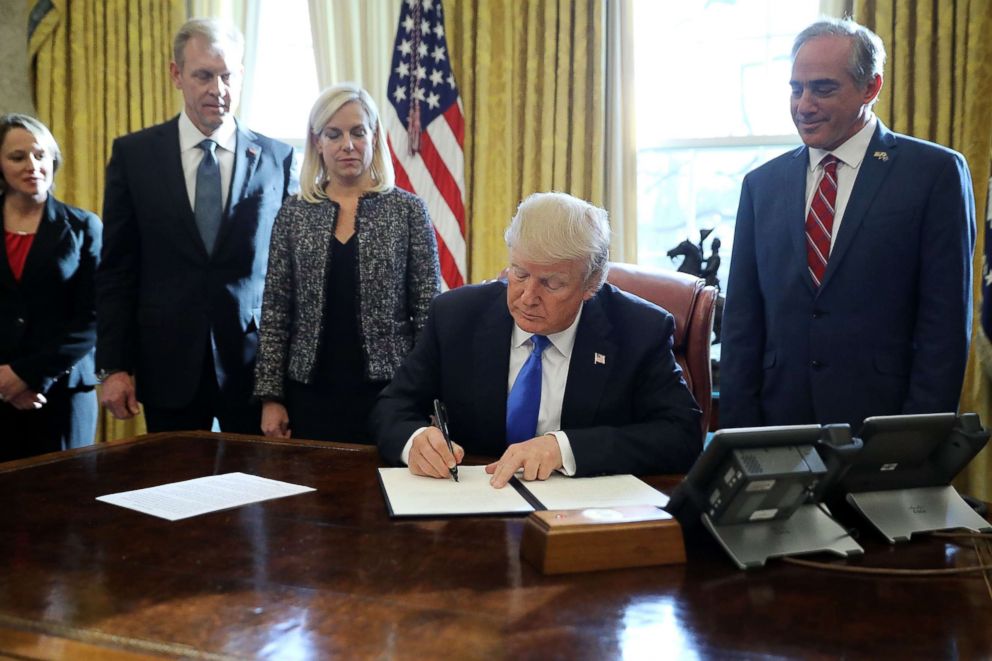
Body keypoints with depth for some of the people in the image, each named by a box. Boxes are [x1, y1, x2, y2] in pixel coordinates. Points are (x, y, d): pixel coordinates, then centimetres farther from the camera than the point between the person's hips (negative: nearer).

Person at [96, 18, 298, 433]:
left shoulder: (277, 158, 2)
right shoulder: (133, 153, 3)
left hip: (255, 363, 0)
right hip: (168, 364, 0)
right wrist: (113, 366, -2)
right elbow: (116, 269, 3)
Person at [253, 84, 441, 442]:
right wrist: (270, 396, 0)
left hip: (386, 390, -1)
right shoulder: (293, 214, 5)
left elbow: (428, 313, -1)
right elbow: (275, 313, 5)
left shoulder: (408, 210, 0)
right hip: (311, 394, 2)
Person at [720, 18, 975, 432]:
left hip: (883, 421, -2)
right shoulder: (762, 184, 8)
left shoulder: (936, 173, -3)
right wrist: (739, 431, 0)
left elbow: (946, 319, -6)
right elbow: (742, 320, 7)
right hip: (780, 422, 3)